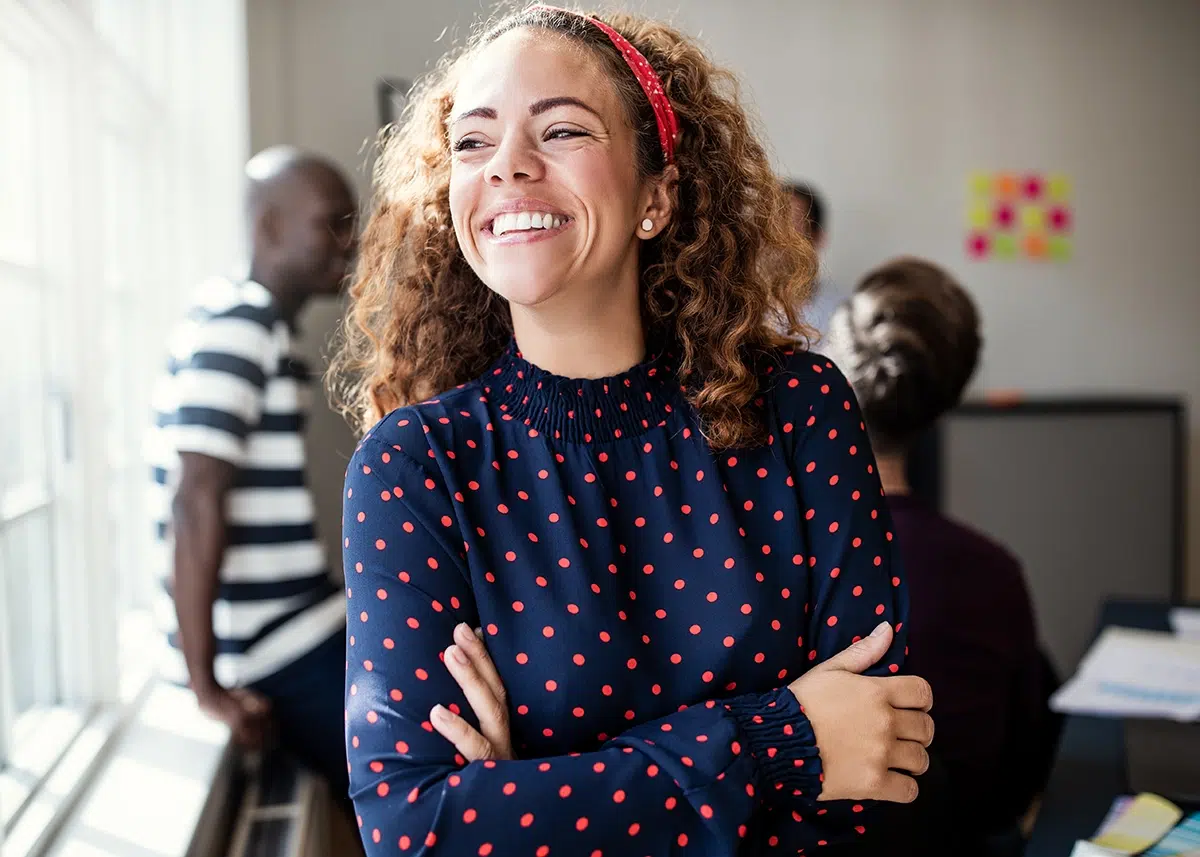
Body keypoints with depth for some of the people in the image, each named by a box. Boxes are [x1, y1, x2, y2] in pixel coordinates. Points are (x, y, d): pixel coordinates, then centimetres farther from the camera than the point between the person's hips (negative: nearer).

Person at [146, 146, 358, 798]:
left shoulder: (268, 331, 16)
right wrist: (206, 683, -22)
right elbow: (195, 504, -22)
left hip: (296, 632, 9)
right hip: (276, 648, -9)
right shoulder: (235, 324, -15)